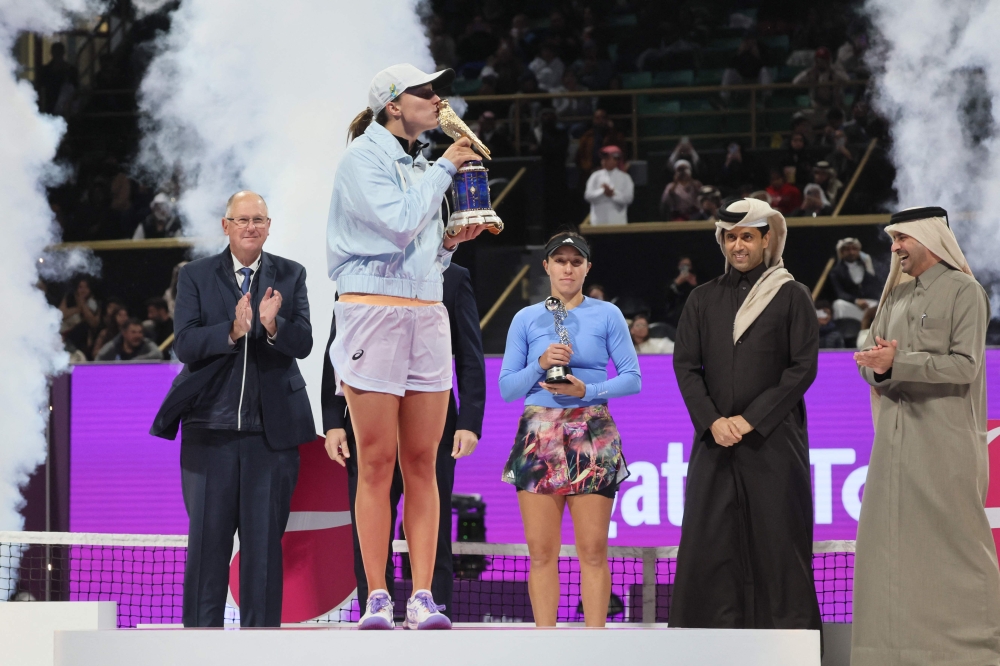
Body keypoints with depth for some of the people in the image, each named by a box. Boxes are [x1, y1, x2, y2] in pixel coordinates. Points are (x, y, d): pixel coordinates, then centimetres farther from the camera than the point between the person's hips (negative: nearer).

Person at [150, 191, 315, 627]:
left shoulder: (290, 276, 7)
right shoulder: (195, 276, 5)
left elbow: (303, 344, -4)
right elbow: (186, 344, -7)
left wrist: (272, 326, -24)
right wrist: (233, 331, -23)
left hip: (271, 428, 0)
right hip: (210, 426, 0)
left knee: (264, 539, 4)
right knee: (207, 539, 3)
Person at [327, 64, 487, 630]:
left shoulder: (421, 164, 18)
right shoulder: (363, 158, -2)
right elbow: (398, 222, -16)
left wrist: (451, 241, 4)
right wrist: (445, 170, -7)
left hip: (427, 315, 6)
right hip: (373, 310, -6)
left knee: (422, 462, 1)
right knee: (377, 462, -5)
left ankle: (423, 597, 0)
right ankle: (377, 598, -3)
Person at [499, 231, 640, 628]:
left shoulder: (607, 315, 6)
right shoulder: (526, 319, 10)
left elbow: (633, 378, 2)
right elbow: (506, 388, 7)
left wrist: (587, 391, -11)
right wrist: (541, 364, -9)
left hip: (592, 437, -1)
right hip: (539, 435, 1)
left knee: (593, 549, -6)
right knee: (541, 550, -2)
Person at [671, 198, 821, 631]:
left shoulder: (792, 297, 2)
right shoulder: (704, 300, 12)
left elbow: (803, 368, -5)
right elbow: (685, 365, 7)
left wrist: (751, 419, -11)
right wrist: (712, 421, -8)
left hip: (773, 438, -3)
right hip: (715, 439, 3)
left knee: (777, 542, -4)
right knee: (708, 543, -2)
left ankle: (789, 627, 0)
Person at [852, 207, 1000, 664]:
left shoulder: (963, 291, -3)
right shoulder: (895, 296, 17)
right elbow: (870, 363, 15)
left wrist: (896, 362, -17)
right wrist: (877, 363, -9)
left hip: (944, 440, -7)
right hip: (895, 438, 7)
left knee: (955, 543, -5)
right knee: (890, 541, 2)